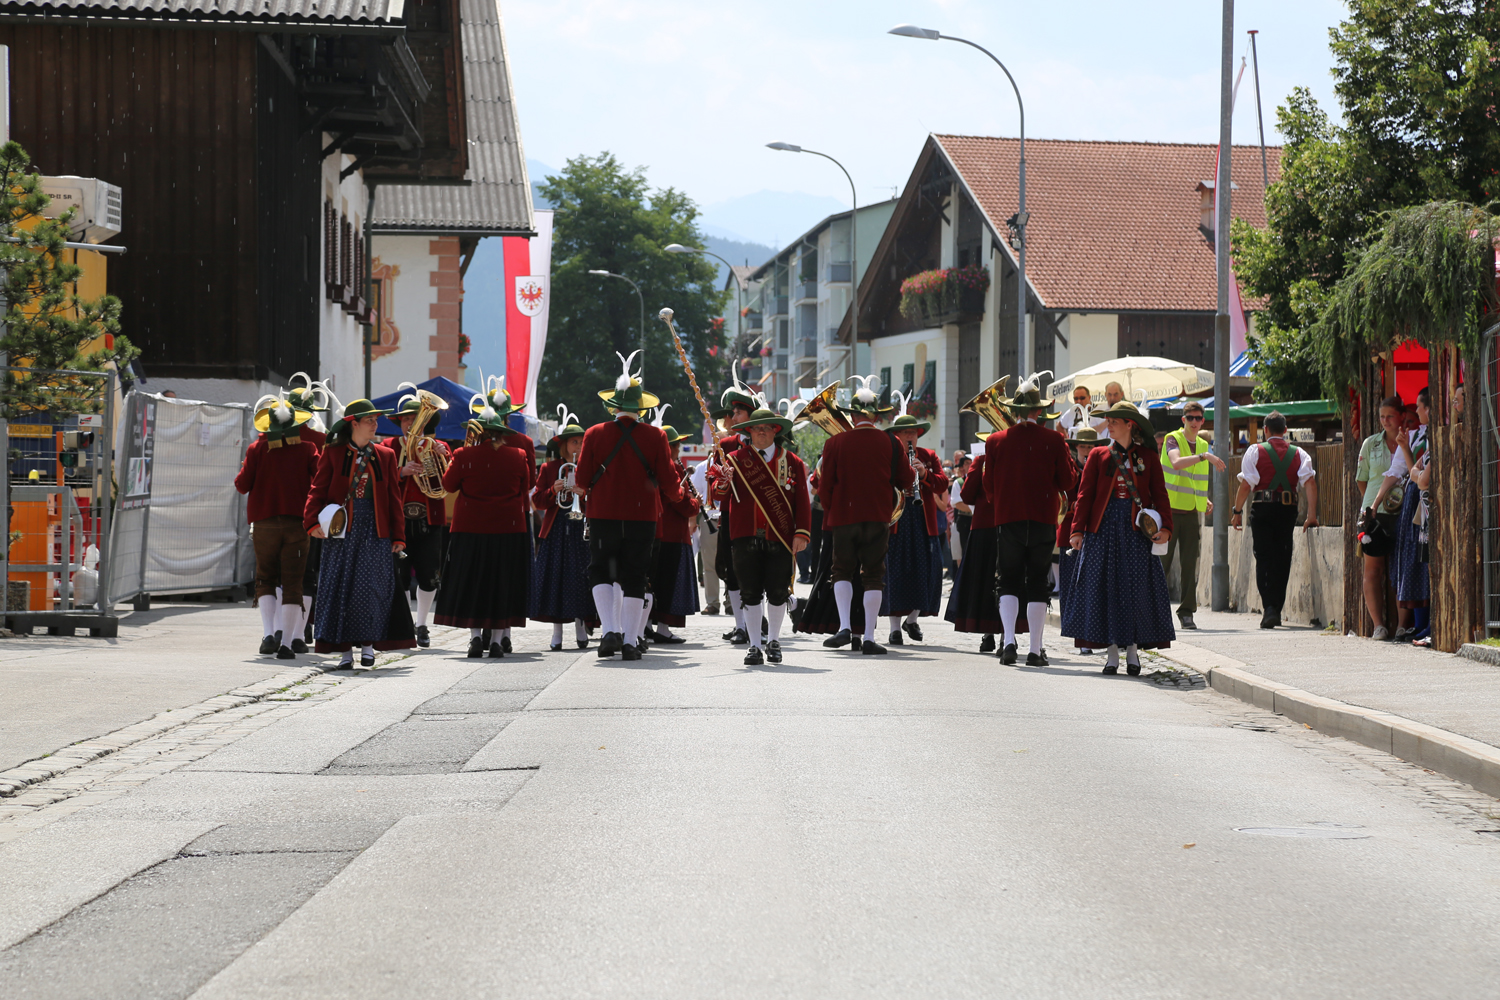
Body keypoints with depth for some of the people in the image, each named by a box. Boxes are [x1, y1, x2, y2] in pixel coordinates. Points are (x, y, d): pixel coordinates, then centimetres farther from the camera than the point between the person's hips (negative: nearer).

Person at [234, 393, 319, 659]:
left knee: (266, 580, 12)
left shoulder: (257, 449, 0)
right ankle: (287, 643, -2)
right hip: (298, 522, 0)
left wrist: (244, 469, 19)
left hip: (265, 524, 0)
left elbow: (242, 485, 0)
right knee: (292, 583, 3)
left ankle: (269, 632, -9)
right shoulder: (307, 448, 0)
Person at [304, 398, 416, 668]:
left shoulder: (385, 456, 11)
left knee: (371, 587, -4)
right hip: (341, 529, -1)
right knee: (341, 587, -1)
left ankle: (367, 645, 8)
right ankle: (345, 650, 5)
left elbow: (394, 498, 11)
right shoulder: (332, 454, 5)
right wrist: (312, 521, -15)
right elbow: (318, 489, 0)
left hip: (374, 531, 1)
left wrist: (398, 535, 6)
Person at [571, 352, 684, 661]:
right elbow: (670, 483, -1)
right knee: (634, 578, 8)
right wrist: (677, 494, 21)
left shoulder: (595, 434, -5)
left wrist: (583, 490, 22)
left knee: (600, 573, 10)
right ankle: (629, 641, 6)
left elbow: (582, 482, -1)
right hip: (643, 517, 1)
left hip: (603, 516, -1)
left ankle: (610, 630, -7)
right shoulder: (655, 437, -4)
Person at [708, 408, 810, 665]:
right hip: (746, 536, 0)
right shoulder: (735, 459, 6)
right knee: (750, 592, 0)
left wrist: (801, 533, -3)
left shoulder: (792, 462, 8)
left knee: (777, 592, 3)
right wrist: (723, 483, -27)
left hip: (780, 538, 0)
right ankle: (754, 646, 9)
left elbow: (802, 501, 7)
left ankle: (773, 641, 24)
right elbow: (718, 493, -4)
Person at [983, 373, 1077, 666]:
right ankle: (1035, 650, 5)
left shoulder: (996, 441, -2)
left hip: (1008, 519, 1)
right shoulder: (1054, 440, -6)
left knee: (1009, 583, 8)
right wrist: (1067, 456, 14)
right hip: (1043, 520, 0)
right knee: (1038, 586, 6)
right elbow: (1068, 482, 0)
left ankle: (1008, 639, -11)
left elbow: (989, 488, 4)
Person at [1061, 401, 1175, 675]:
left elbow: (1160, 495, 4)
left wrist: (1165, 526, -10)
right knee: (1105, 587, -1)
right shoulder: (1099, 455, 8)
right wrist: (1077, 529, -7)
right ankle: (1111, 649, 5)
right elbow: (1085, 494, 3)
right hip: (1104, 527, 1)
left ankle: (1133, 648, 6)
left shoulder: (1148, 457, 7)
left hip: (1136, 529, -1)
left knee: (1137, 587, -2)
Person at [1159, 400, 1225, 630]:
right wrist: (1206, 456, -37)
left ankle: (1187, 611, 3)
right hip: (1169, 509, -5)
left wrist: (1204, 500, 10)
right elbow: (1177, 464, -28)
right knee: (1163, 561, 0)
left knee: (1190, 563, -1)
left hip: (1191, 512, 5)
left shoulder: (1203, 445, 14)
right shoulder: (1173, 440, -6)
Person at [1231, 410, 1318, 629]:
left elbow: (1246, 484, -5)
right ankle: (1276, 610, 14)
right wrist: (1312, 514, -7)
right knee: (1282, 560, 10)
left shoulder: (1255, 452, 2)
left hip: (1262, 509, -2)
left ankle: (1269, 607, -17)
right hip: (1288, 510, 2)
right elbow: (1310, 482, -3)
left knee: (1263, 557, -1)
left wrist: (1237, 511, 2)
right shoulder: (1299, 454, 9)